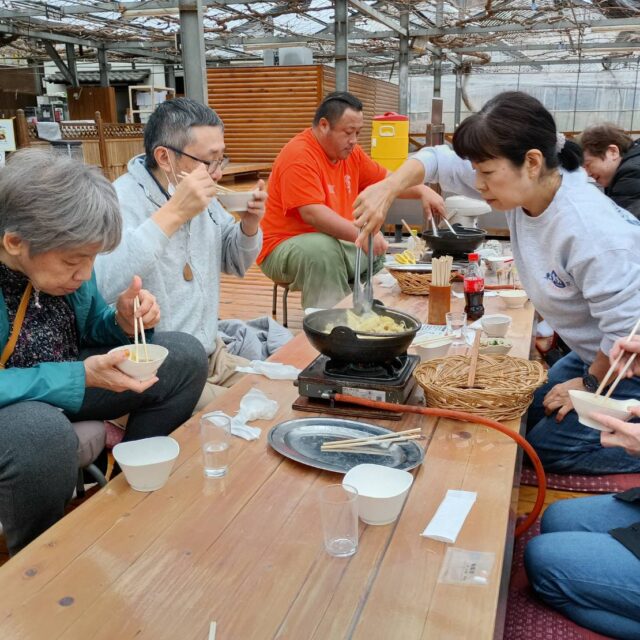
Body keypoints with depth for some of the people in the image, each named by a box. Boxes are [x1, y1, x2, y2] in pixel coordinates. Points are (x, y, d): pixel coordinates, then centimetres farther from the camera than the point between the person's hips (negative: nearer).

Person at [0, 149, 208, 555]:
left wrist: (123, 323, -14)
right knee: (44, 432, -40)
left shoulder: (63, 253, -8)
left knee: (185, 357, -3)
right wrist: (79, 378, -34)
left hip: (63, 376, 7)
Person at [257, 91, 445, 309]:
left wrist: (422, 191, -2)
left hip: (337, 244, 9)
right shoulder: (299, 156, -20)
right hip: (285, 248, -8)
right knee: (324, 248, -37)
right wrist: (361, 233, -38)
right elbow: (312, 214, -30)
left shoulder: (350, 151, 5)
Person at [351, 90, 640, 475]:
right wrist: (387, 189, -18)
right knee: (526, 418, 16)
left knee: (544, 449, -3)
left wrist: (589, 385, -16)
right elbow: (441, 161, -2)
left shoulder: (590, 232, -36)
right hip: (592, 355, 8)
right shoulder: (523, 184, -11)